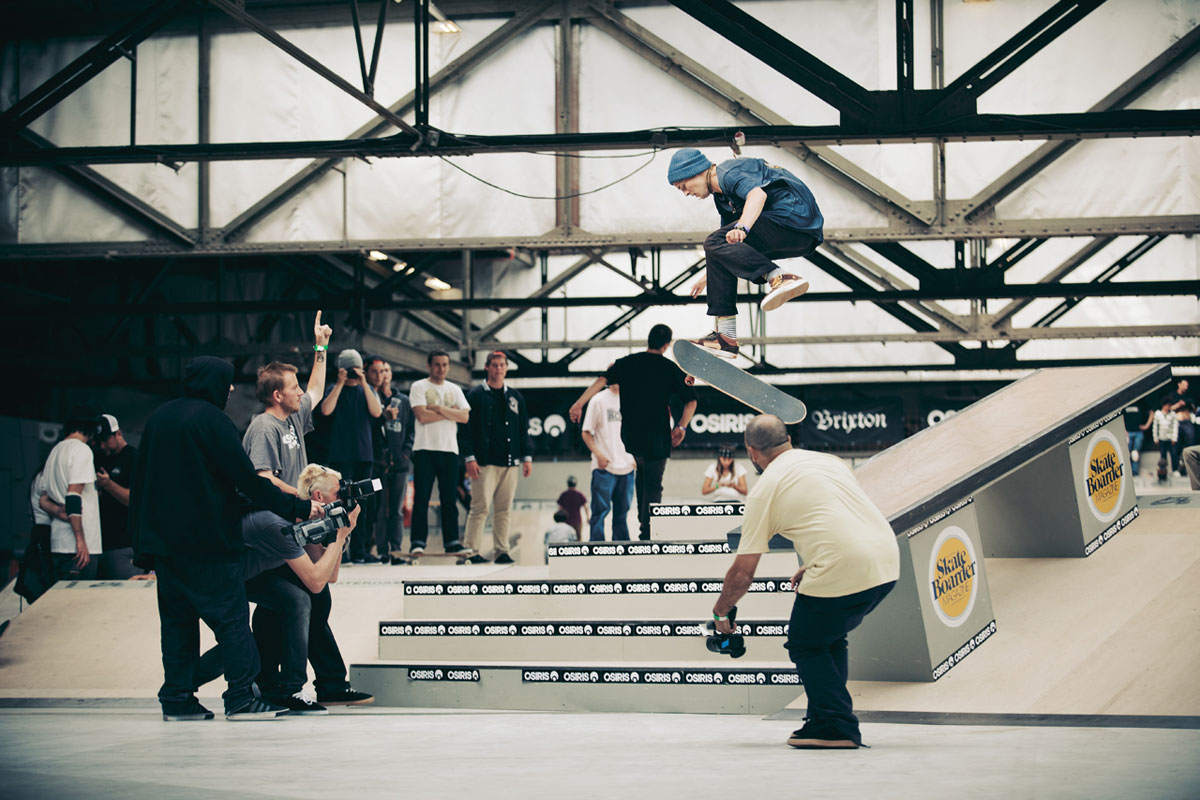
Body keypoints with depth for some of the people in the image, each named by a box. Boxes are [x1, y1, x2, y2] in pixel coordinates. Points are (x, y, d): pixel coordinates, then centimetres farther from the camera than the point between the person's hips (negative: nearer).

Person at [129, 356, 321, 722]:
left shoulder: (159, 416, 13)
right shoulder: (212, 419, -11)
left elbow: (141, 478, 16)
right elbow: (247, 479, -13)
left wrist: (141, 538, 21)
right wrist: (298, 507, -8)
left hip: (163, 540, 7)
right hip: (207, 541, -7)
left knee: (177, 619, 10)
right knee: (231, 616, -4)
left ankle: (177, 698, 8)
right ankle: (241, 698, -7)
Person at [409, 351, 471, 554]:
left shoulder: (454, 390, 16)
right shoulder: (419, 387, 3)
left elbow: (465, 416, 1)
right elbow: (422, 416, -11)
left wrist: (438, 408, -8)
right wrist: (451, 412, -3)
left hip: (450, 449, 4)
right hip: (425, 448, -4)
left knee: (450, 499, 2)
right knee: (421, 498, -6)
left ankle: (452, 541, 3)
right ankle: (418, 542, -6)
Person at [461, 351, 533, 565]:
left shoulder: (515, 397, 17)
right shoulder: (476, 395, 3)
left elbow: (524, 429, 19)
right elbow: (467, 428, -2)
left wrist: (527, 457, 11)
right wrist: (469, 457, -10)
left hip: (510, 462, 5)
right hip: (485, 462, -4)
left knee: (504, 509, 5)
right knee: (480, 507, -9)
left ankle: (501, 551, 9)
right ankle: (472, 551, -6)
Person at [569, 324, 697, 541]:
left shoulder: (627, 363, 2)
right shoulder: (671, 368, -1)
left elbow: (602, 380, -10)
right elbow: (691, 401, -4)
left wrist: (579, 403, -13)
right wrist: (681, 427, 5)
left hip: (630, 437, 2)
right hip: (657, 437, -2)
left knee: (642, 474, 28)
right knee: (653, 485, 7)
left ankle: (643, 520, 24)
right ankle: (647, 533, 0)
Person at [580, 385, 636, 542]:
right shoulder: (598, 400, -2)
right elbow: (586, 433, -2)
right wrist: (598, 455, -14)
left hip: (626, 466, 5)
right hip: (604, 466, -5)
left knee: (622, 512, 9)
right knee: (601, 509, -7)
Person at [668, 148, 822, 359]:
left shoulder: (729, 172, -7)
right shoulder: (721, 196, 23)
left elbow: (758, 194, -28)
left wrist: (742, 227, -44)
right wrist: (708, 276, 44)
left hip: (793, 217, -10)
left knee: (716, 243, -16)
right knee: (720, 252, 16)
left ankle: (779, 277, -34)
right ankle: (725, 335, 9)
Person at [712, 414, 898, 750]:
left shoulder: (765, 489, 3)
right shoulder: (829, 460, 21)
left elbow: (743, 572, 6)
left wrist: (720, 613, 21)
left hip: (843, 571, -7)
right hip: (887, 560, 7)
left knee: (805, 645, 13)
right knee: (829, 637, 26)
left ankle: (838, 727, 3)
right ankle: (824, 720, 27)